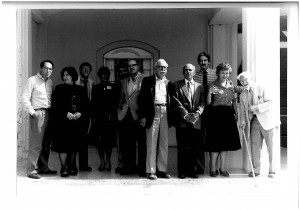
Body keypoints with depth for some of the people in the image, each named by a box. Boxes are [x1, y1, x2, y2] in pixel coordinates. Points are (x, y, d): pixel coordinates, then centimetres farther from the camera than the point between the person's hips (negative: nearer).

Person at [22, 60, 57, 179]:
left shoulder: (50, 82, 16)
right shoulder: (32, 80, -3)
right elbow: (25, 98, -7)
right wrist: (32, 112, -13)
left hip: (48, 114, 7)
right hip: (37, 114, -7)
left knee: (46, 143, 11)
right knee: (36, 143, -8)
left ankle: (43, 167, 22)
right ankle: (31, 170, -3)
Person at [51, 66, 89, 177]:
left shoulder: (80, 90, 12)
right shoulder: (59, 89, 6)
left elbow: (86, 105, 8)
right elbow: (56, 105, -3)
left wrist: (80, 113, -10)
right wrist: (66, 113, -15)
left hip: (77, 121, 2)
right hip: (63, 121, -2)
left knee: (74, 145, 5)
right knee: (63, 144, -7)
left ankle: (71, 167, 16)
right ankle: (64, 168, -3)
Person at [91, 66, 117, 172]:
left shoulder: (113, 87, 10)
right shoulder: (96, 88, 13)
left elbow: (115, 102, 4)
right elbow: (93, 103, 10)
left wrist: (112, 114, -7)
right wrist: (94, 116, 1)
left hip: (110, 117, -1)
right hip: (99, 116, 1)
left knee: (109, 139, -4)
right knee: (100, 140, -1)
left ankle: (108, 161, 4)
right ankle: (102, 161, 6)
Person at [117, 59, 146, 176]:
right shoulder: (124, 81, 20)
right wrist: (119, 109, 11)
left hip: (138, 115, -5)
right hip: (125, 115, 5)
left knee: (142, 142, 0)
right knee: (126, 143, 7)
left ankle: (142, 168, 9)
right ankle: (129, 166, 17)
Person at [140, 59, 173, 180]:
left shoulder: (168, 83, 14)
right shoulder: (147, 81, 4)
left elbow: (171, 101, 12)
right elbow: (143, 98, 0)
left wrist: (171, 117, 3)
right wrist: (143, 116, -8)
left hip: (165, 114, 4)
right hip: (153, 113, -3)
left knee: (164, 143, 6)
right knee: (151, 144, -1)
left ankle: (162, 170, 13)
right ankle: (151, 171, 5)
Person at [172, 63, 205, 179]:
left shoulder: (199, 86, 17)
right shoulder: (176, 85, 8)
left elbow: (202, 103, 8)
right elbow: (176, 102, -2)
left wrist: (197, 113, -11)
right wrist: (185, 115, -13)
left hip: (196, 121, 2)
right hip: (182, 121, -2)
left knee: (193, 148, 3)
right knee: (182, 148, -1)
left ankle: (191, 170, 11)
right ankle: (182, 171, 6)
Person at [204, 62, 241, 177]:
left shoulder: (231, 85, 11)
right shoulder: (212, 85, -2)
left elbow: (233, 101, 14)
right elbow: (208, 102, -5)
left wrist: (236, 113, 3)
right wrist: (209, 93, -22)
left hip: (228, 115, 4)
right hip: (215, 114, -4)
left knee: (226, 141, 6)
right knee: (215, 142, -3)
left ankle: (222, 168, 14)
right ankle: (213, 168, 6)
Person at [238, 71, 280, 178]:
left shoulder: (261, 89, -2)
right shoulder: (242, 95, 12)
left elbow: (269, 104, -10)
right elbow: (243, 110, 13)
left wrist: (256, 107, -20)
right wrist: (243, 122, -3)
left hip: (267, 120, -4)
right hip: (254, 121, 4)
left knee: (270, 146, -3)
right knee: (255, 146, 0)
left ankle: (272, 171, 3)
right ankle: (256, 170, 10)